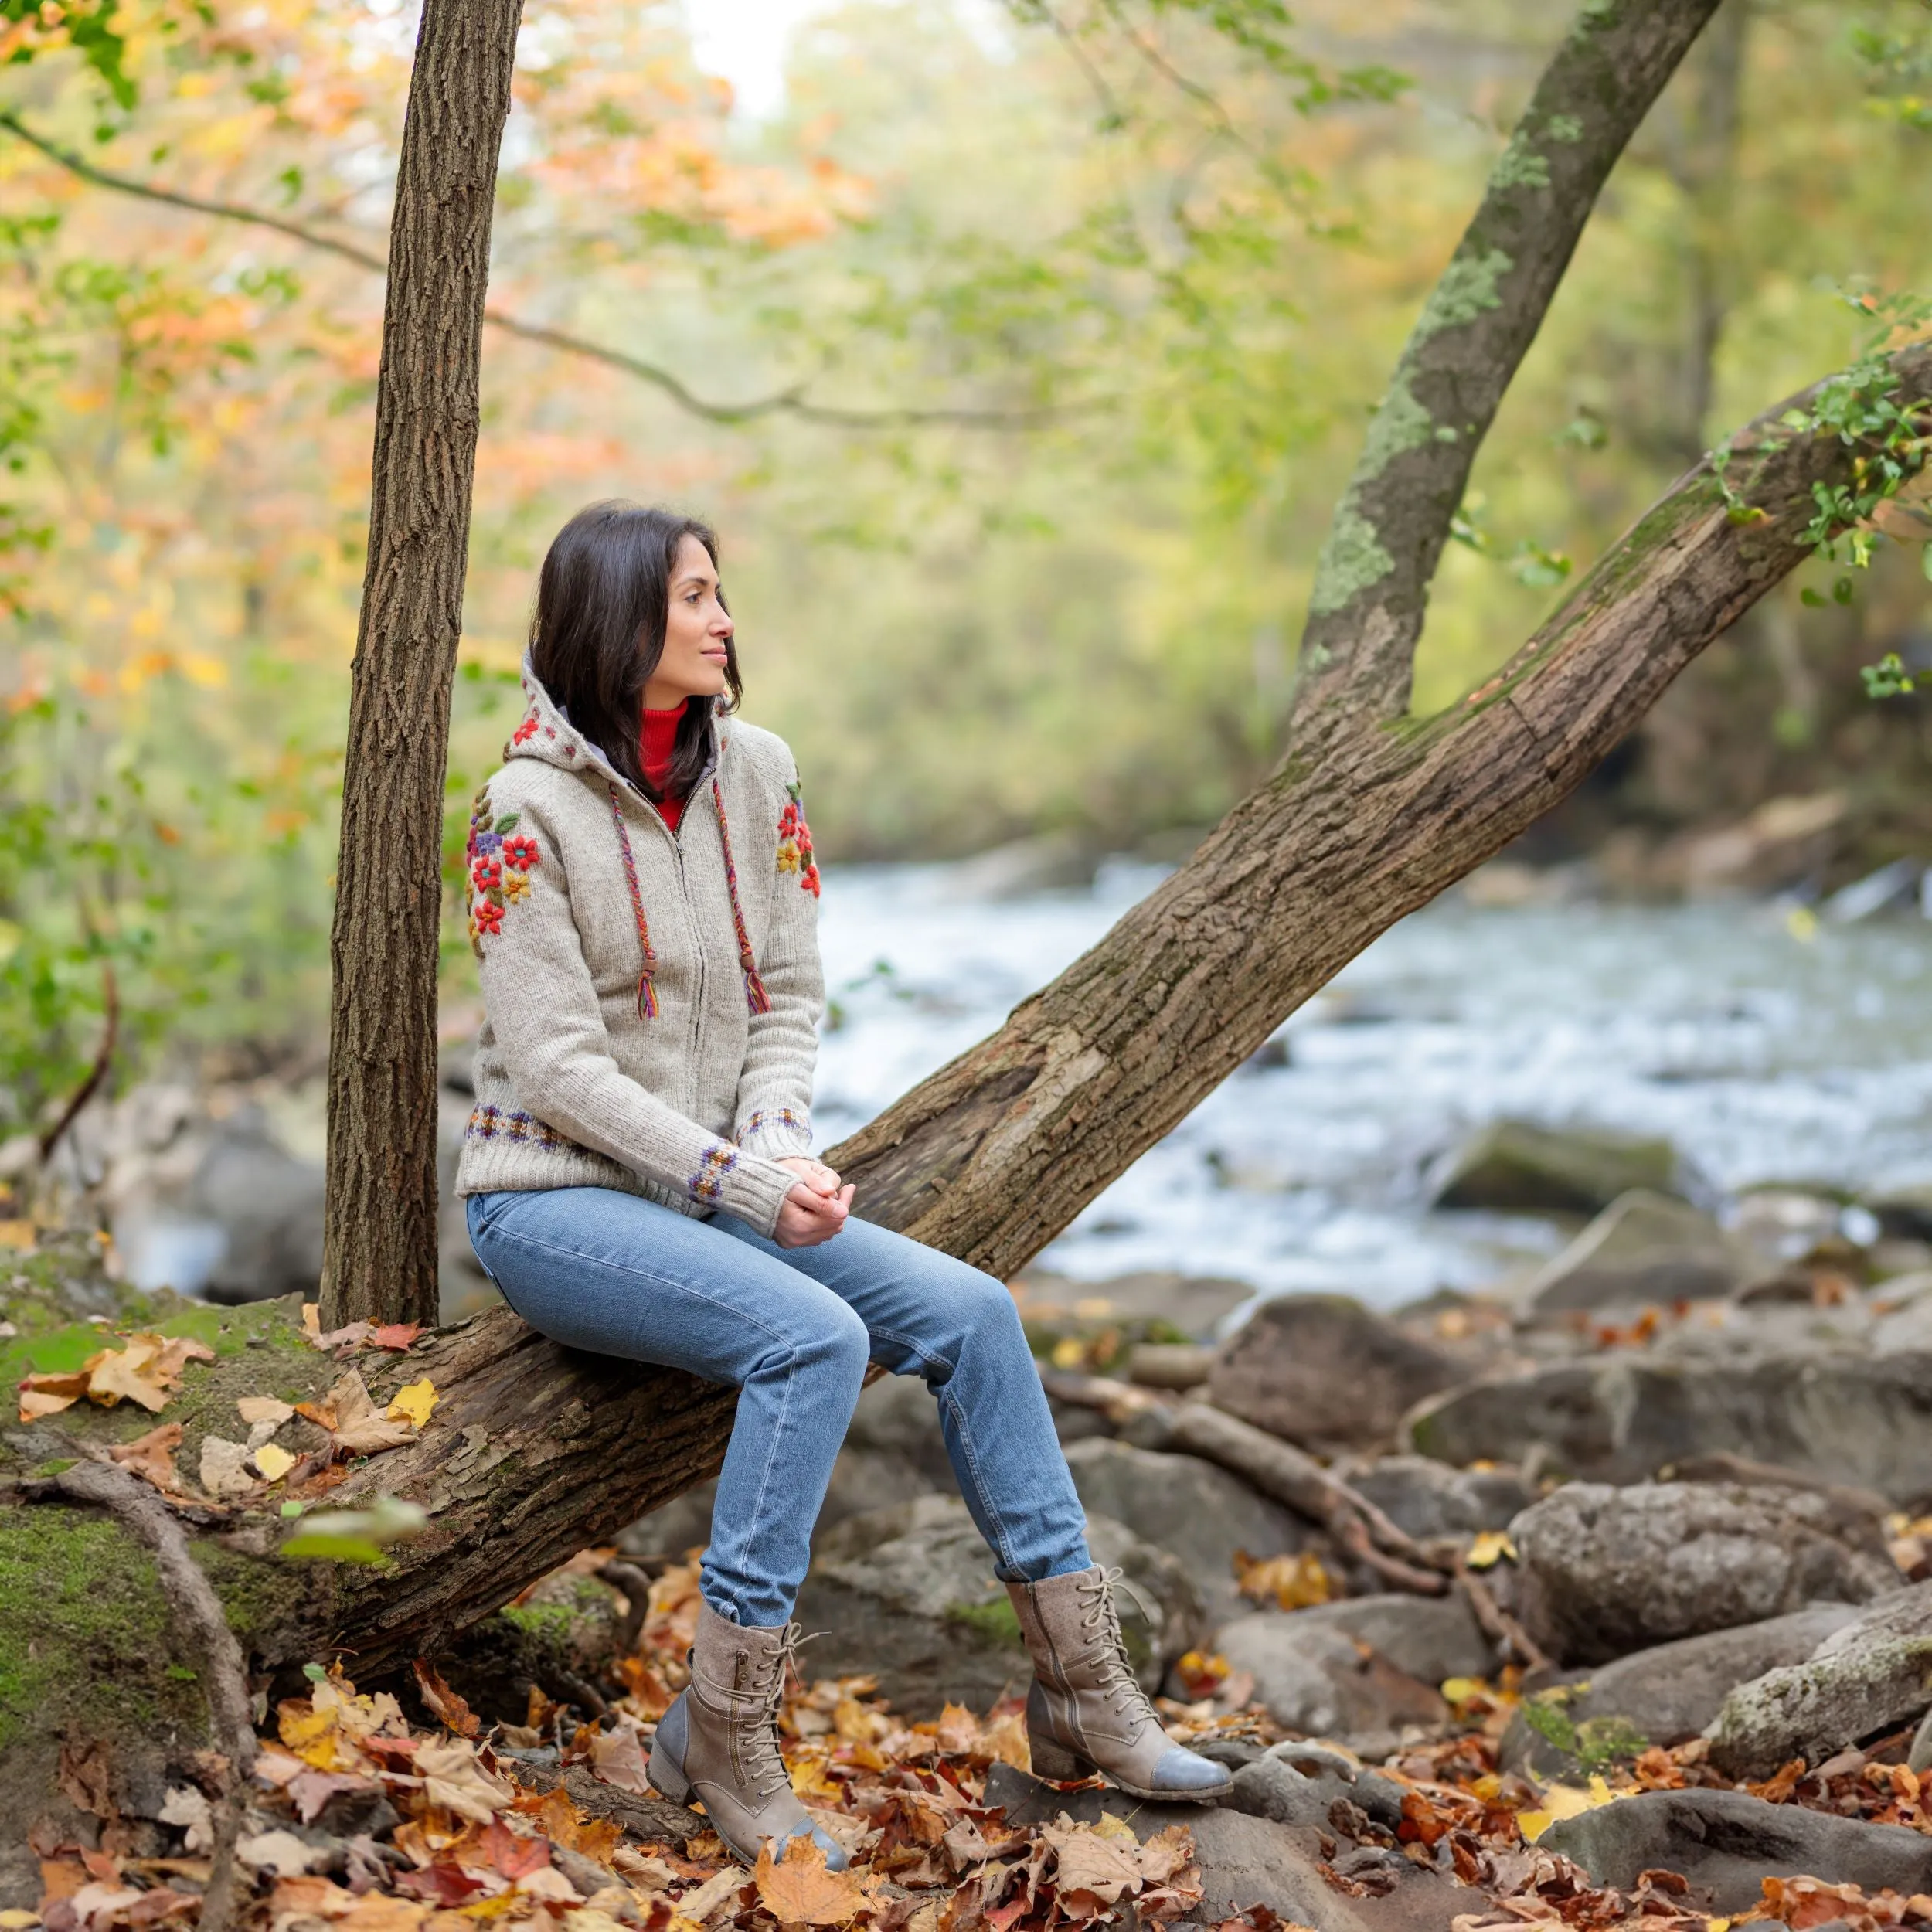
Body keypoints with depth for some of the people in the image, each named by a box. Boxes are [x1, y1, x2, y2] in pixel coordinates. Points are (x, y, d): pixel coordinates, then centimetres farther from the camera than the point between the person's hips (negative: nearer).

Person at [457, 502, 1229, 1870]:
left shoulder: (755, 774, 5)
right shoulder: (529, 809, -13)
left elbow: (790, 990, 7)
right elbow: (558, 1064, -17)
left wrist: (780, 1139, -13)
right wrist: (742, 1186, -21)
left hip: (711, 1189, 6)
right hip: (552, 1202, -6)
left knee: (969, 1312, -10)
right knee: (813, 1335, -30)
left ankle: (1085, 1698, -3)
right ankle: (724, 1739, -21)